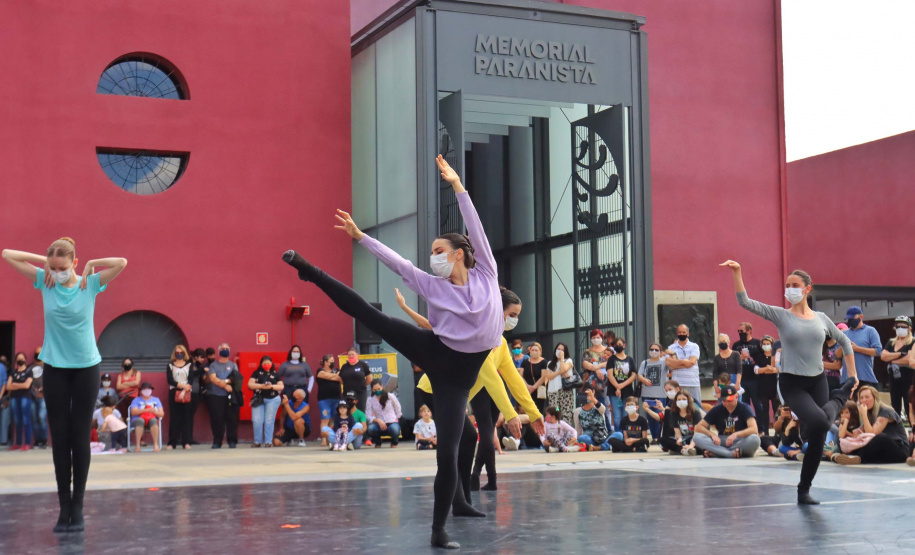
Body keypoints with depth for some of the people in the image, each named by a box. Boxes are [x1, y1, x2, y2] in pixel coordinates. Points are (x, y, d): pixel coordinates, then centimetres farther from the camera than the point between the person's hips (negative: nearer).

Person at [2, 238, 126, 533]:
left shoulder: (90, 283, -5)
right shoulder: (45, 281, -1)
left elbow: (122, 262, -17)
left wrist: (90, 265, -8)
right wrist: (43, 261, -5)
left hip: (86, 367, -1)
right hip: (54, 368, 1)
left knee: (80, 437, 2)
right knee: (60, 437, 2)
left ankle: (77, 506, 9)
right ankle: (64, 507, 7)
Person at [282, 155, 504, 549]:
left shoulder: (485, 273, -2)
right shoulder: (433, 286, 0)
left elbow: (476, 227, -8)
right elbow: (397, 262, 0)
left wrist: (457, 185, -12)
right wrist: (360, 236, -4)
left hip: (458, 372, -1)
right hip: (432, 351, 1)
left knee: (447, 450, -5)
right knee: (370, 316, -8)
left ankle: (439, 531, 5)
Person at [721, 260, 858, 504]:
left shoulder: (821, 318, 6)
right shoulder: (780, 315, -3)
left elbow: (844, 341, 21)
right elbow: (744, 301, -13)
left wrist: (852, 374, 18)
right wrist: (737, 272, -24)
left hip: (818, 382, 4)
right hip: (792, 383, -4)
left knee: (817, 437, 3)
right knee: (819, 422, -31)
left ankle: (804, 490, 16)